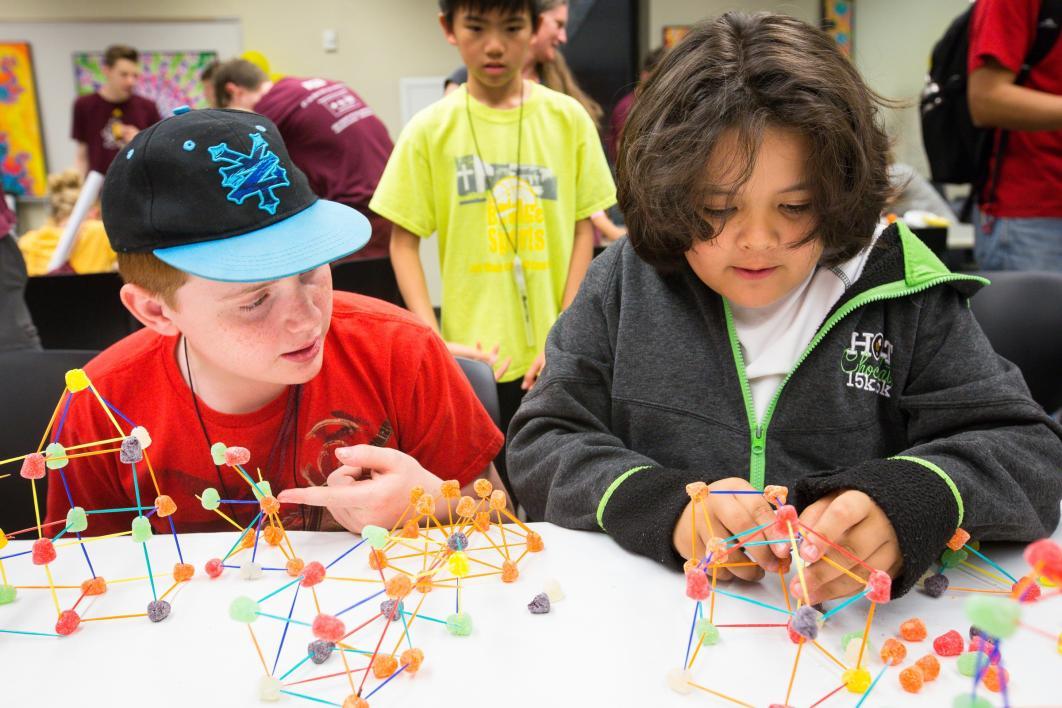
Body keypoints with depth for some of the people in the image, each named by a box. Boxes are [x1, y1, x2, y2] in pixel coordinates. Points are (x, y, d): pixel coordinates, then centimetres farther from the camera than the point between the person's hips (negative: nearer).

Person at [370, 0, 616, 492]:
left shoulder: (568, 119, 1)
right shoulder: (430, 130, -1)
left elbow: (583, 228, 3)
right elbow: (404, 242, 0)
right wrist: (434, 340, -11)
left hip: (553, 360, 1)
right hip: (472, 359, -1)